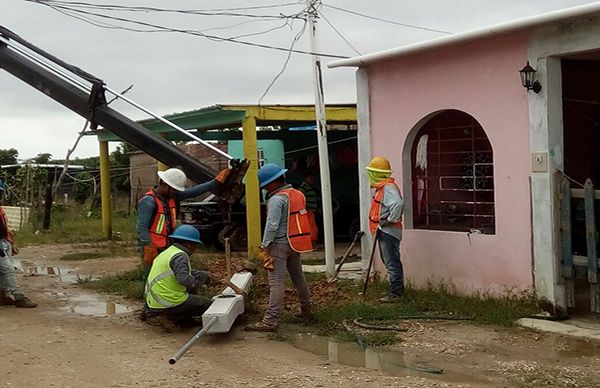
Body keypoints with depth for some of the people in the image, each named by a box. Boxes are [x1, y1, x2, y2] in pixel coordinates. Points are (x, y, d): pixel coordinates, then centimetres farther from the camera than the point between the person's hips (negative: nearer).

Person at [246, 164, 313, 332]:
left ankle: (270, 321, -14)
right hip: (295, 243, 9)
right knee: (298, 277, 18)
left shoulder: (277, 199, -14)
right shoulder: (298, 194, 12)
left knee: (276, 282, -11)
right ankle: (306, 311, 30)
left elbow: (272, 226, -19)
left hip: (280, 244, -8)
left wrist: (264, 247, -15)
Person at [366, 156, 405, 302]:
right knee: (391, 261, 17)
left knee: (392, 263, -7)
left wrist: (391, 220, -24)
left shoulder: (388, 187, -18)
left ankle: (395, 293, -4)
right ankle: (398, 289, 27)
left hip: (388, 231, -11)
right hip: (384, 231, 11)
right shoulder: (381, 187, 15)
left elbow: (398, 204, -34)